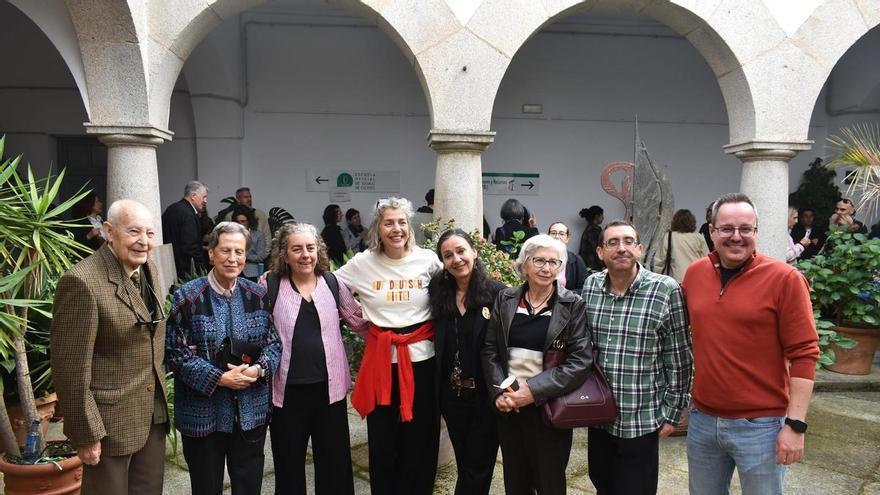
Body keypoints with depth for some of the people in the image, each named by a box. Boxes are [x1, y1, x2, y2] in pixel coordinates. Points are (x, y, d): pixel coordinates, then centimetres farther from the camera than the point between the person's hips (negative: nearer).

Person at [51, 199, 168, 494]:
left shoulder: (150, 271, 4)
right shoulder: (82, 282, -20)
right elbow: (71, 368, -18)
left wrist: (161, 402, 16)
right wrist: (86, 435, -15)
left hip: (154, 415, 7)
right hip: (111, 422, -7)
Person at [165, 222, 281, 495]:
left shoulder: (258, 294, 3)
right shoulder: (188, 296, -8)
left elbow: (274, 342, 5)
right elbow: (175, 352, -10)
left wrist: (259, 369, -15)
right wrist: (219, 378, -18)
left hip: (251, 411, 3)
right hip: (203, 413, -3)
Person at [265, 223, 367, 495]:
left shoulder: (332, 283, 2)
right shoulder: (271, 287, -4)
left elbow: (359, 320, 10)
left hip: (329, 387, 2)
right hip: (288, 390, -1)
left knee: (335, 461, 12)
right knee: (289, 463, 14)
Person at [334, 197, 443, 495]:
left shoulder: (428, 260, -4)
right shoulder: (362, 263, -1)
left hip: (421, 356, -1)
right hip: (381, 357, 1)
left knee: (420, 435, 8)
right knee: (381, 437, 9)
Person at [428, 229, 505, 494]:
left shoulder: (497, 292, -12)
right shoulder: (438, 293, 0)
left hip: (486, 394, -3)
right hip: (451, 394, 4)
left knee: (478, 467, 10)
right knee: (463, 462, 20)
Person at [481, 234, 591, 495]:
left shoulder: (573, 305, -6)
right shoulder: (506, 299, 3)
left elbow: (580, 361, -13)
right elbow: (490, 349, 4)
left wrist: (534, 391, -19)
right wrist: (499, 392, -10)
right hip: (508, 406, 3)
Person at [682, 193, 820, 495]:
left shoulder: (785, 279, -11)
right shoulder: (694, 273, 2)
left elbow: (804, 355, -11)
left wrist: (795, 424, -14)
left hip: (761, 426, -4)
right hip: (702, 420, 5)